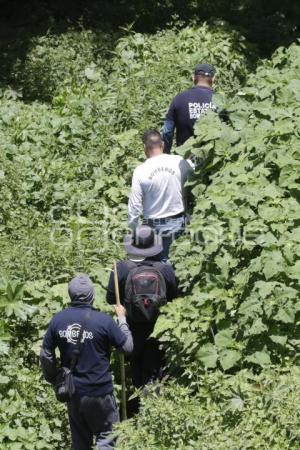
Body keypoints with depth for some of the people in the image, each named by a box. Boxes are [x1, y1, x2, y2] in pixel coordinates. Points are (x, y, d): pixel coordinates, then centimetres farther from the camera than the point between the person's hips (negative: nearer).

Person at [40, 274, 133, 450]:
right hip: (99, 392, -4)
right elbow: (128, 347, -7)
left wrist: (54, 379, 18)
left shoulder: (58, 319, -5)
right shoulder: (103, 320, -17)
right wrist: (122, 318, 7)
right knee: (106, 435, 8)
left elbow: (46, 355, 3)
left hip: (72, 390, 4)